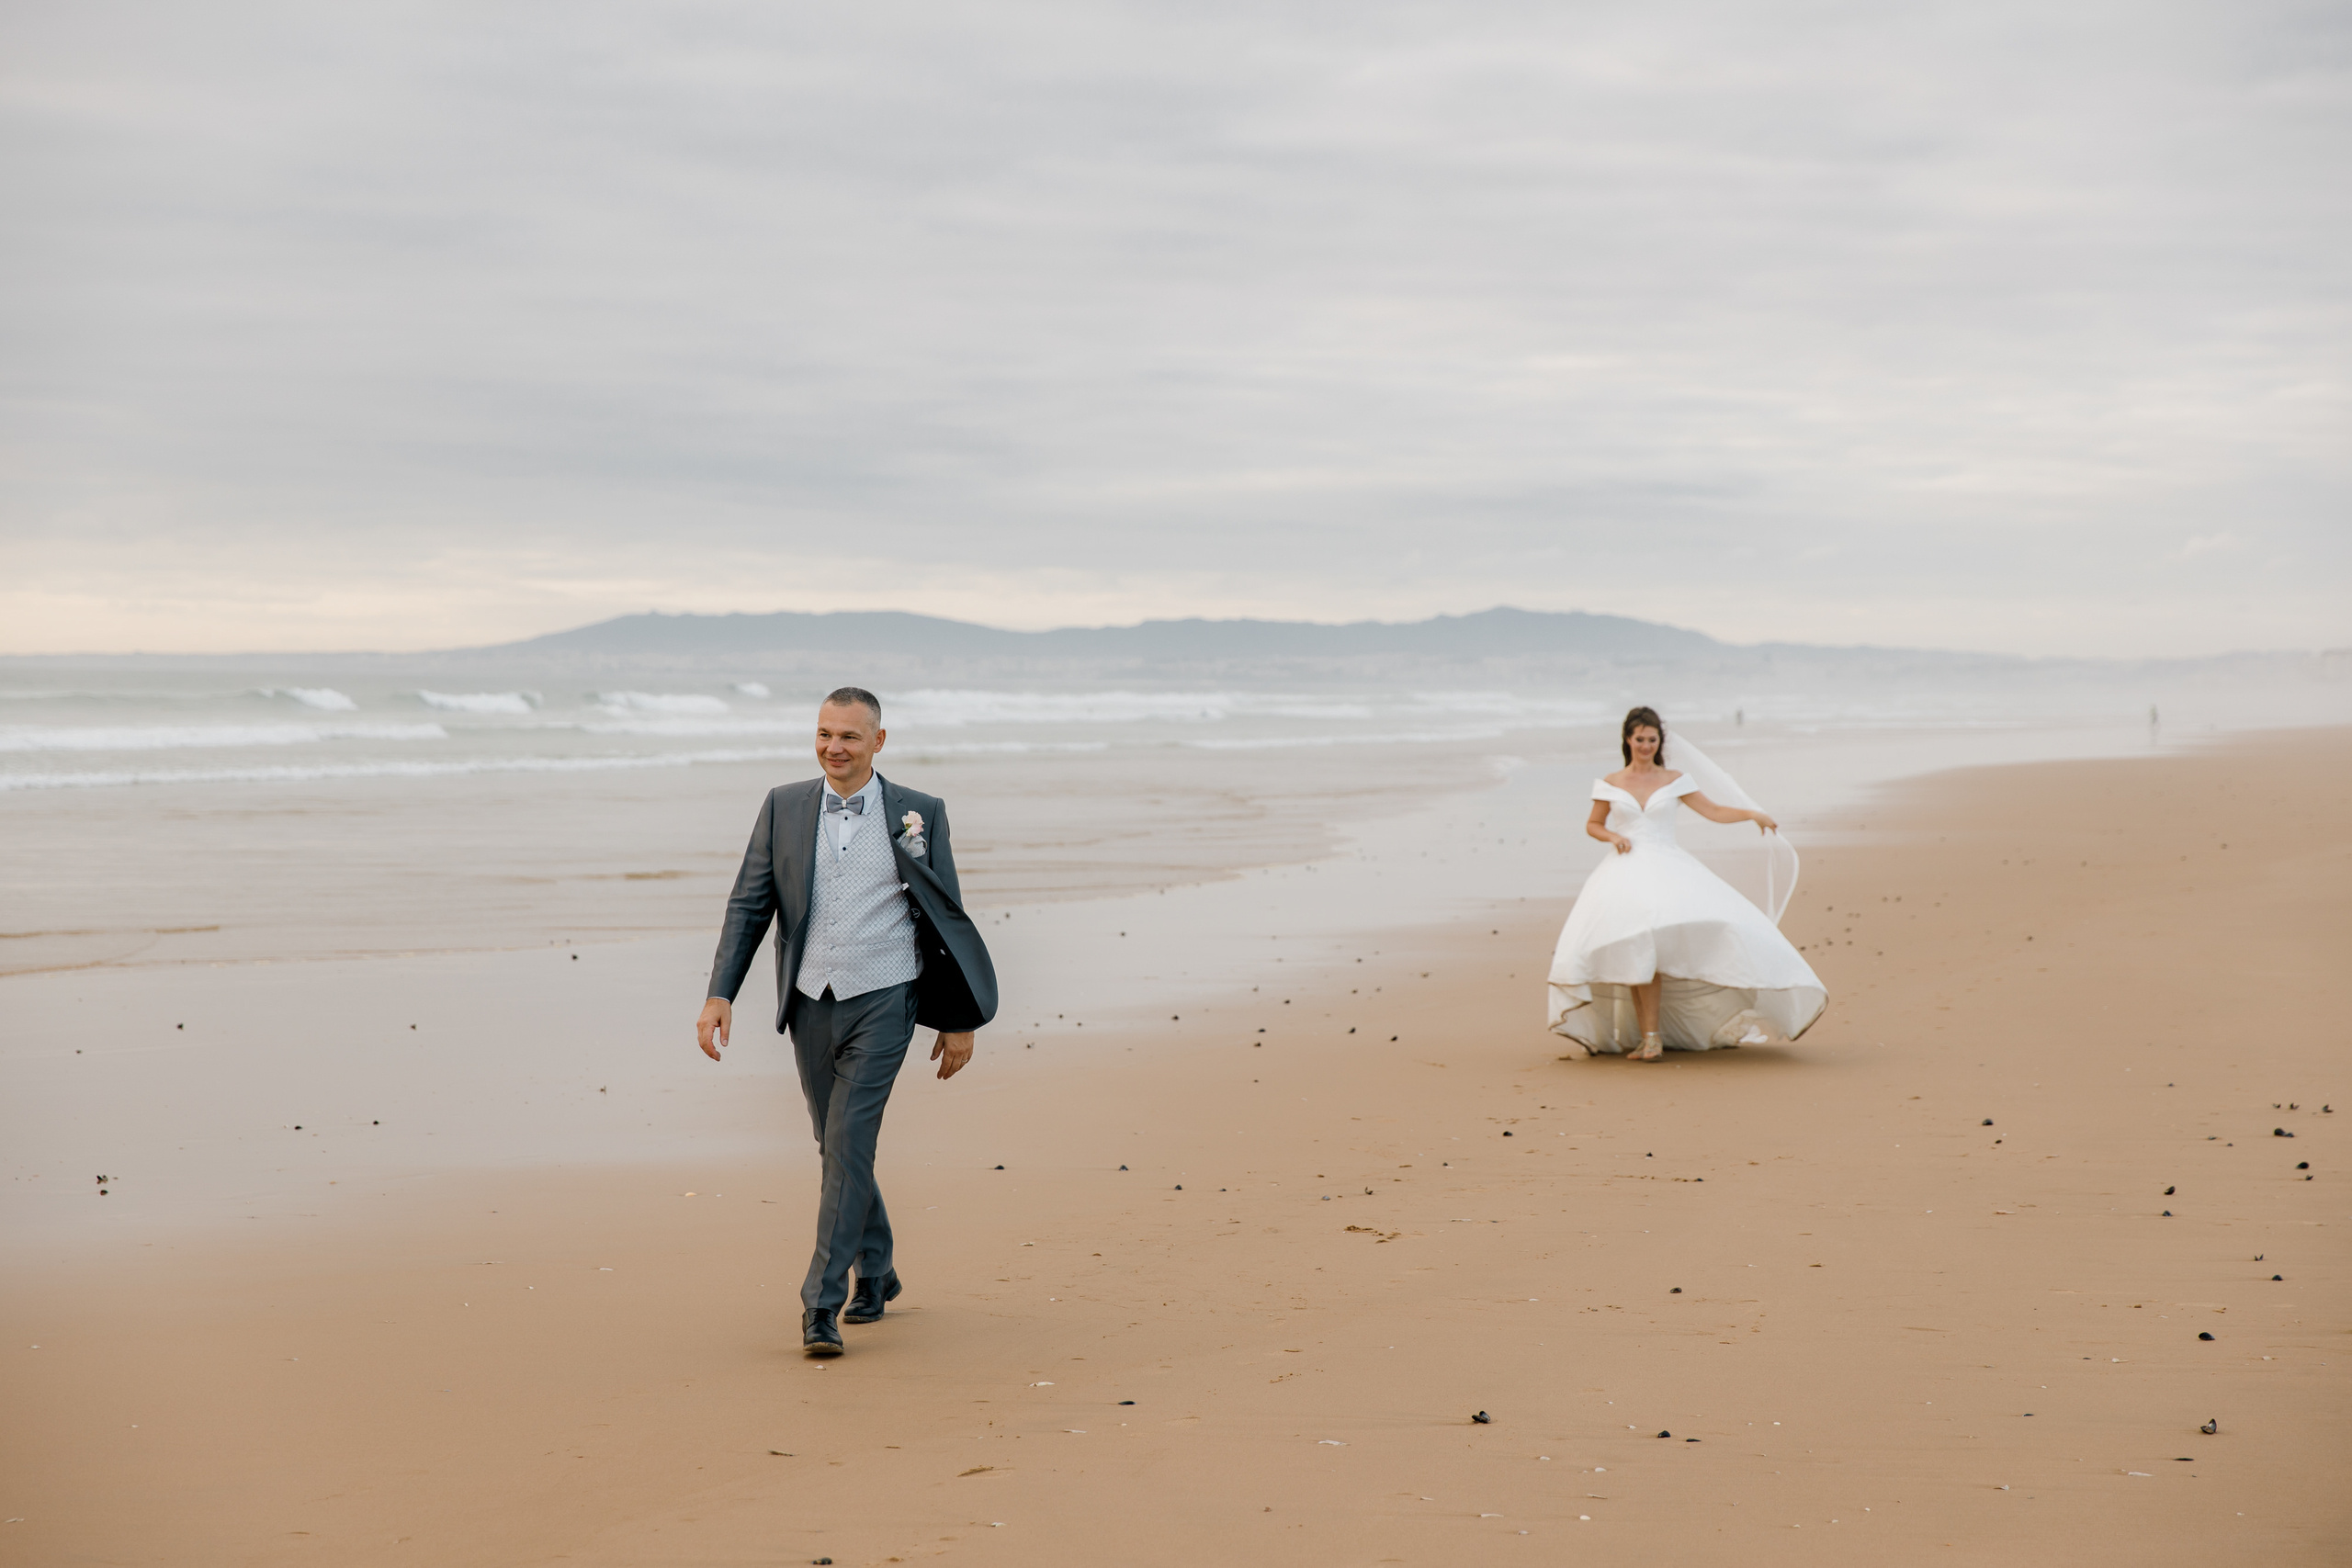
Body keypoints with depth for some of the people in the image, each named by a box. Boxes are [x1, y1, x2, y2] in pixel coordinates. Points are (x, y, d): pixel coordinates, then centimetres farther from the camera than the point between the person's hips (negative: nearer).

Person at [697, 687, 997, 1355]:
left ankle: (821, 1304, -10)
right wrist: (720, 994, -6)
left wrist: (959, 1021, 3)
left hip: (881, 1004, -4)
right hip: (810, 1005, 4)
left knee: (849, 1144, -13)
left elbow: (947, 918, 3)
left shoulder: (918, 814, -2)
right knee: (838, 1148, 14)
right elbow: (749, 904, 5)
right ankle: (876, 1274, 33)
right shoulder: (784, 807, 5)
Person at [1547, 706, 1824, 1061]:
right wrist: (1612, 836, -2)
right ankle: (1648, 1035, -7)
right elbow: (1592, 825, 18)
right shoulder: (1610, 784, 10)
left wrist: (1752, 814, -5)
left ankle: (1652, 1036, -15)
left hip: (1668, 868, -1)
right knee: (1630, 948, -16)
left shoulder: (1674, 780, 10)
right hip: (1625, 871, 1)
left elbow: (1713, 811, 9)